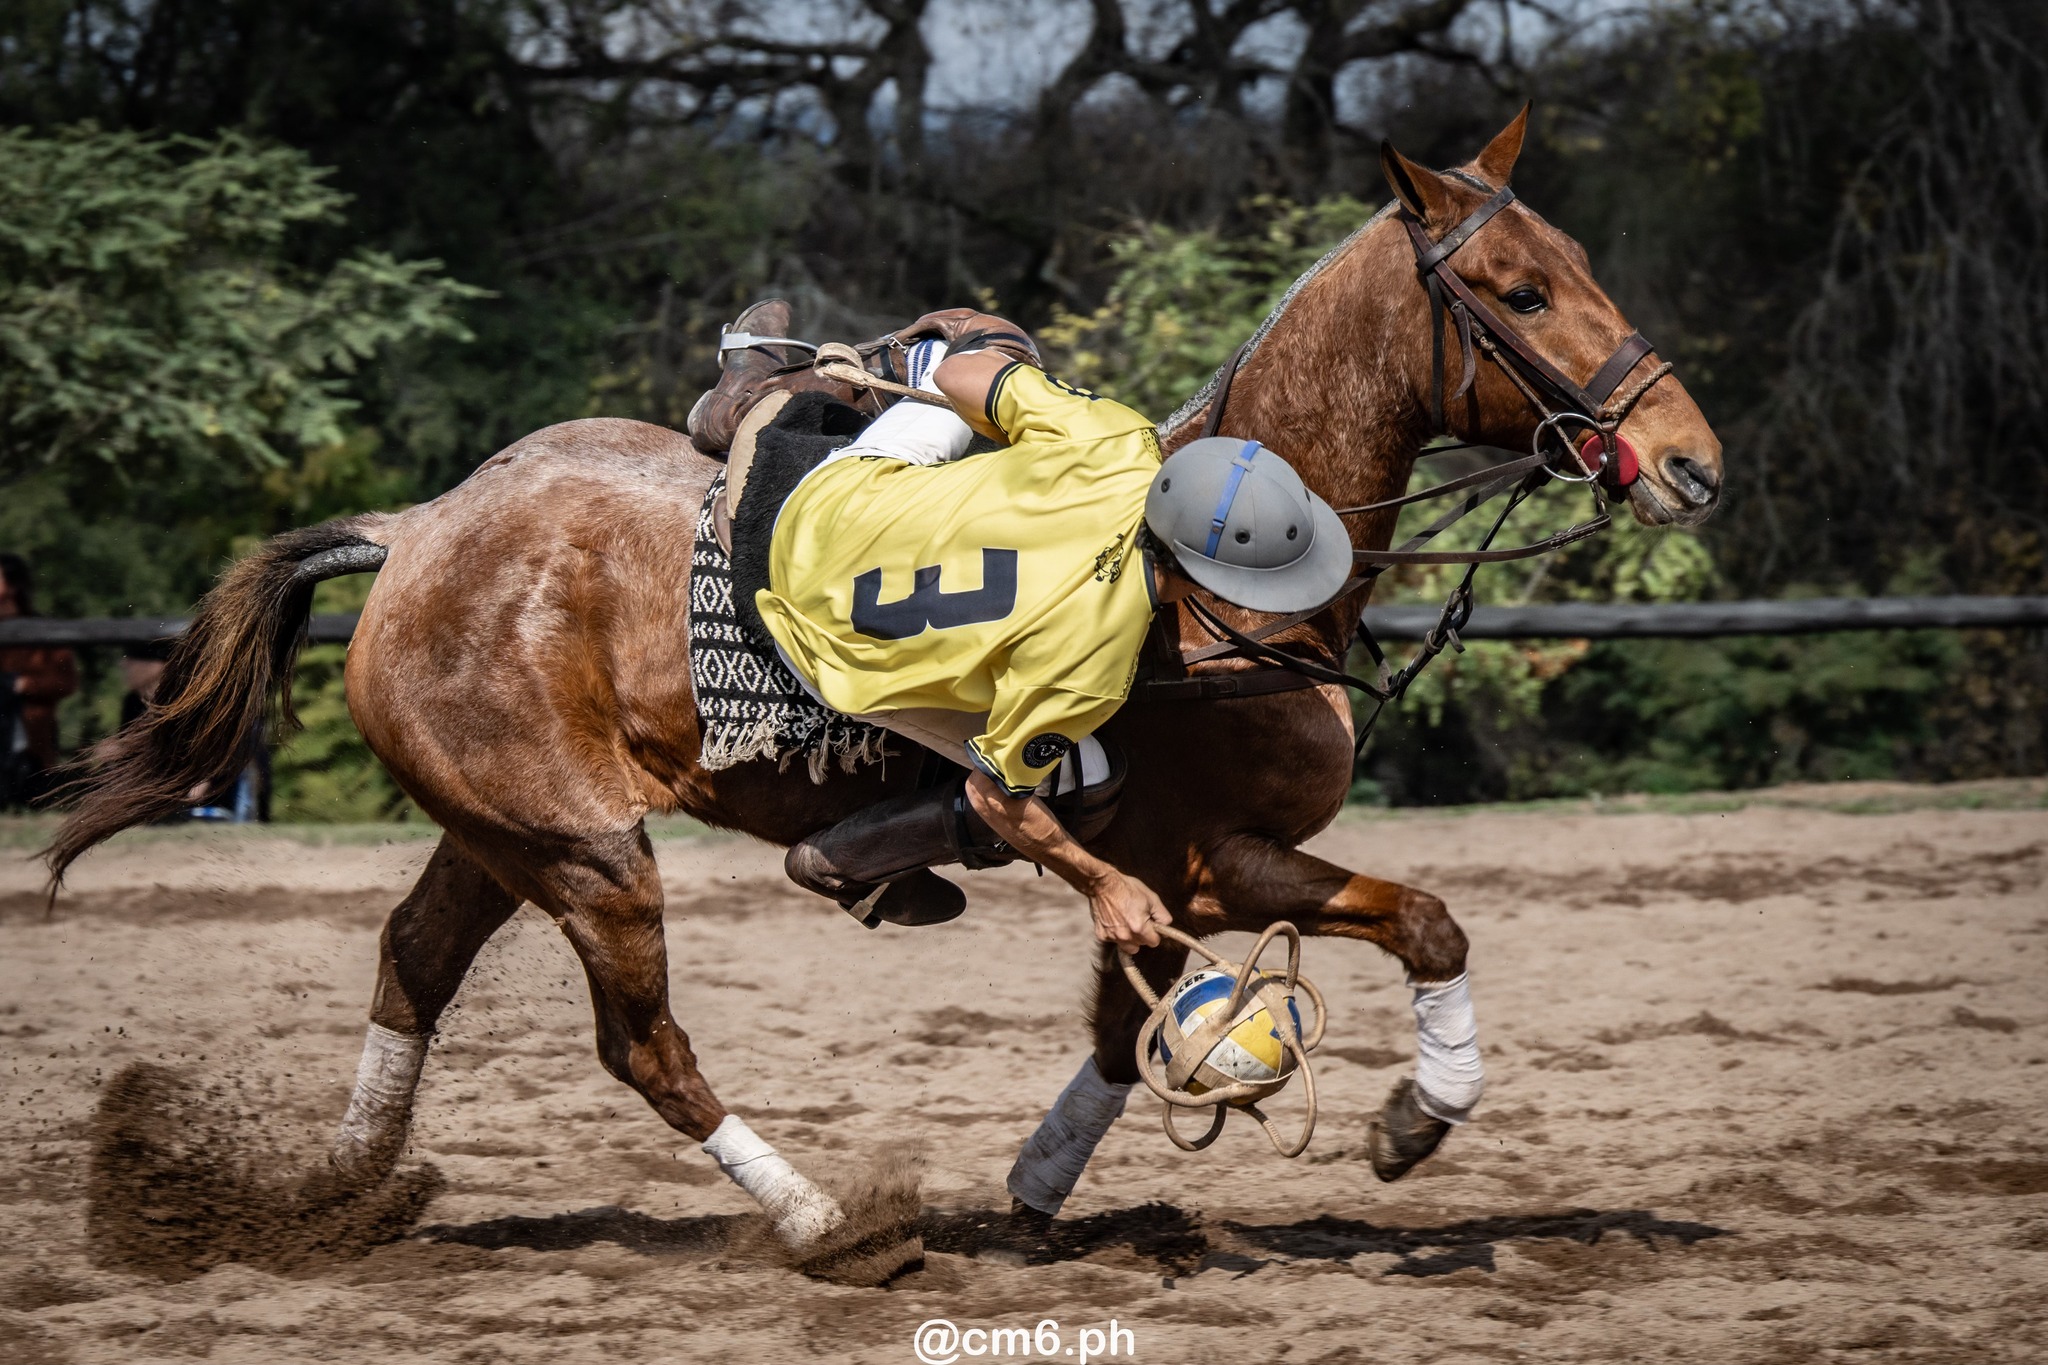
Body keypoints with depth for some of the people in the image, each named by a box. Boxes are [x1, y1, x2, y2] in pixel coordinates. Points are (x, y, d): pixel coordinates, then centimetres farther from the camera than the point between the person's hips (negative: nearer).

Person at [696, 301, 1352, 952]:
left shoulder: (1119, 447, -28)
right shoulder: (1088, 665, -39)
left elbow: (964, 375, -12)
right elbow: (994, 798, -23)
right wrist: (1102, 885, -10)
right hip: (831, 645, -5)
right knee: (1084, 786, 1)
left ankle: (748, 401, 41)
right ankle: (843, 863, 17)